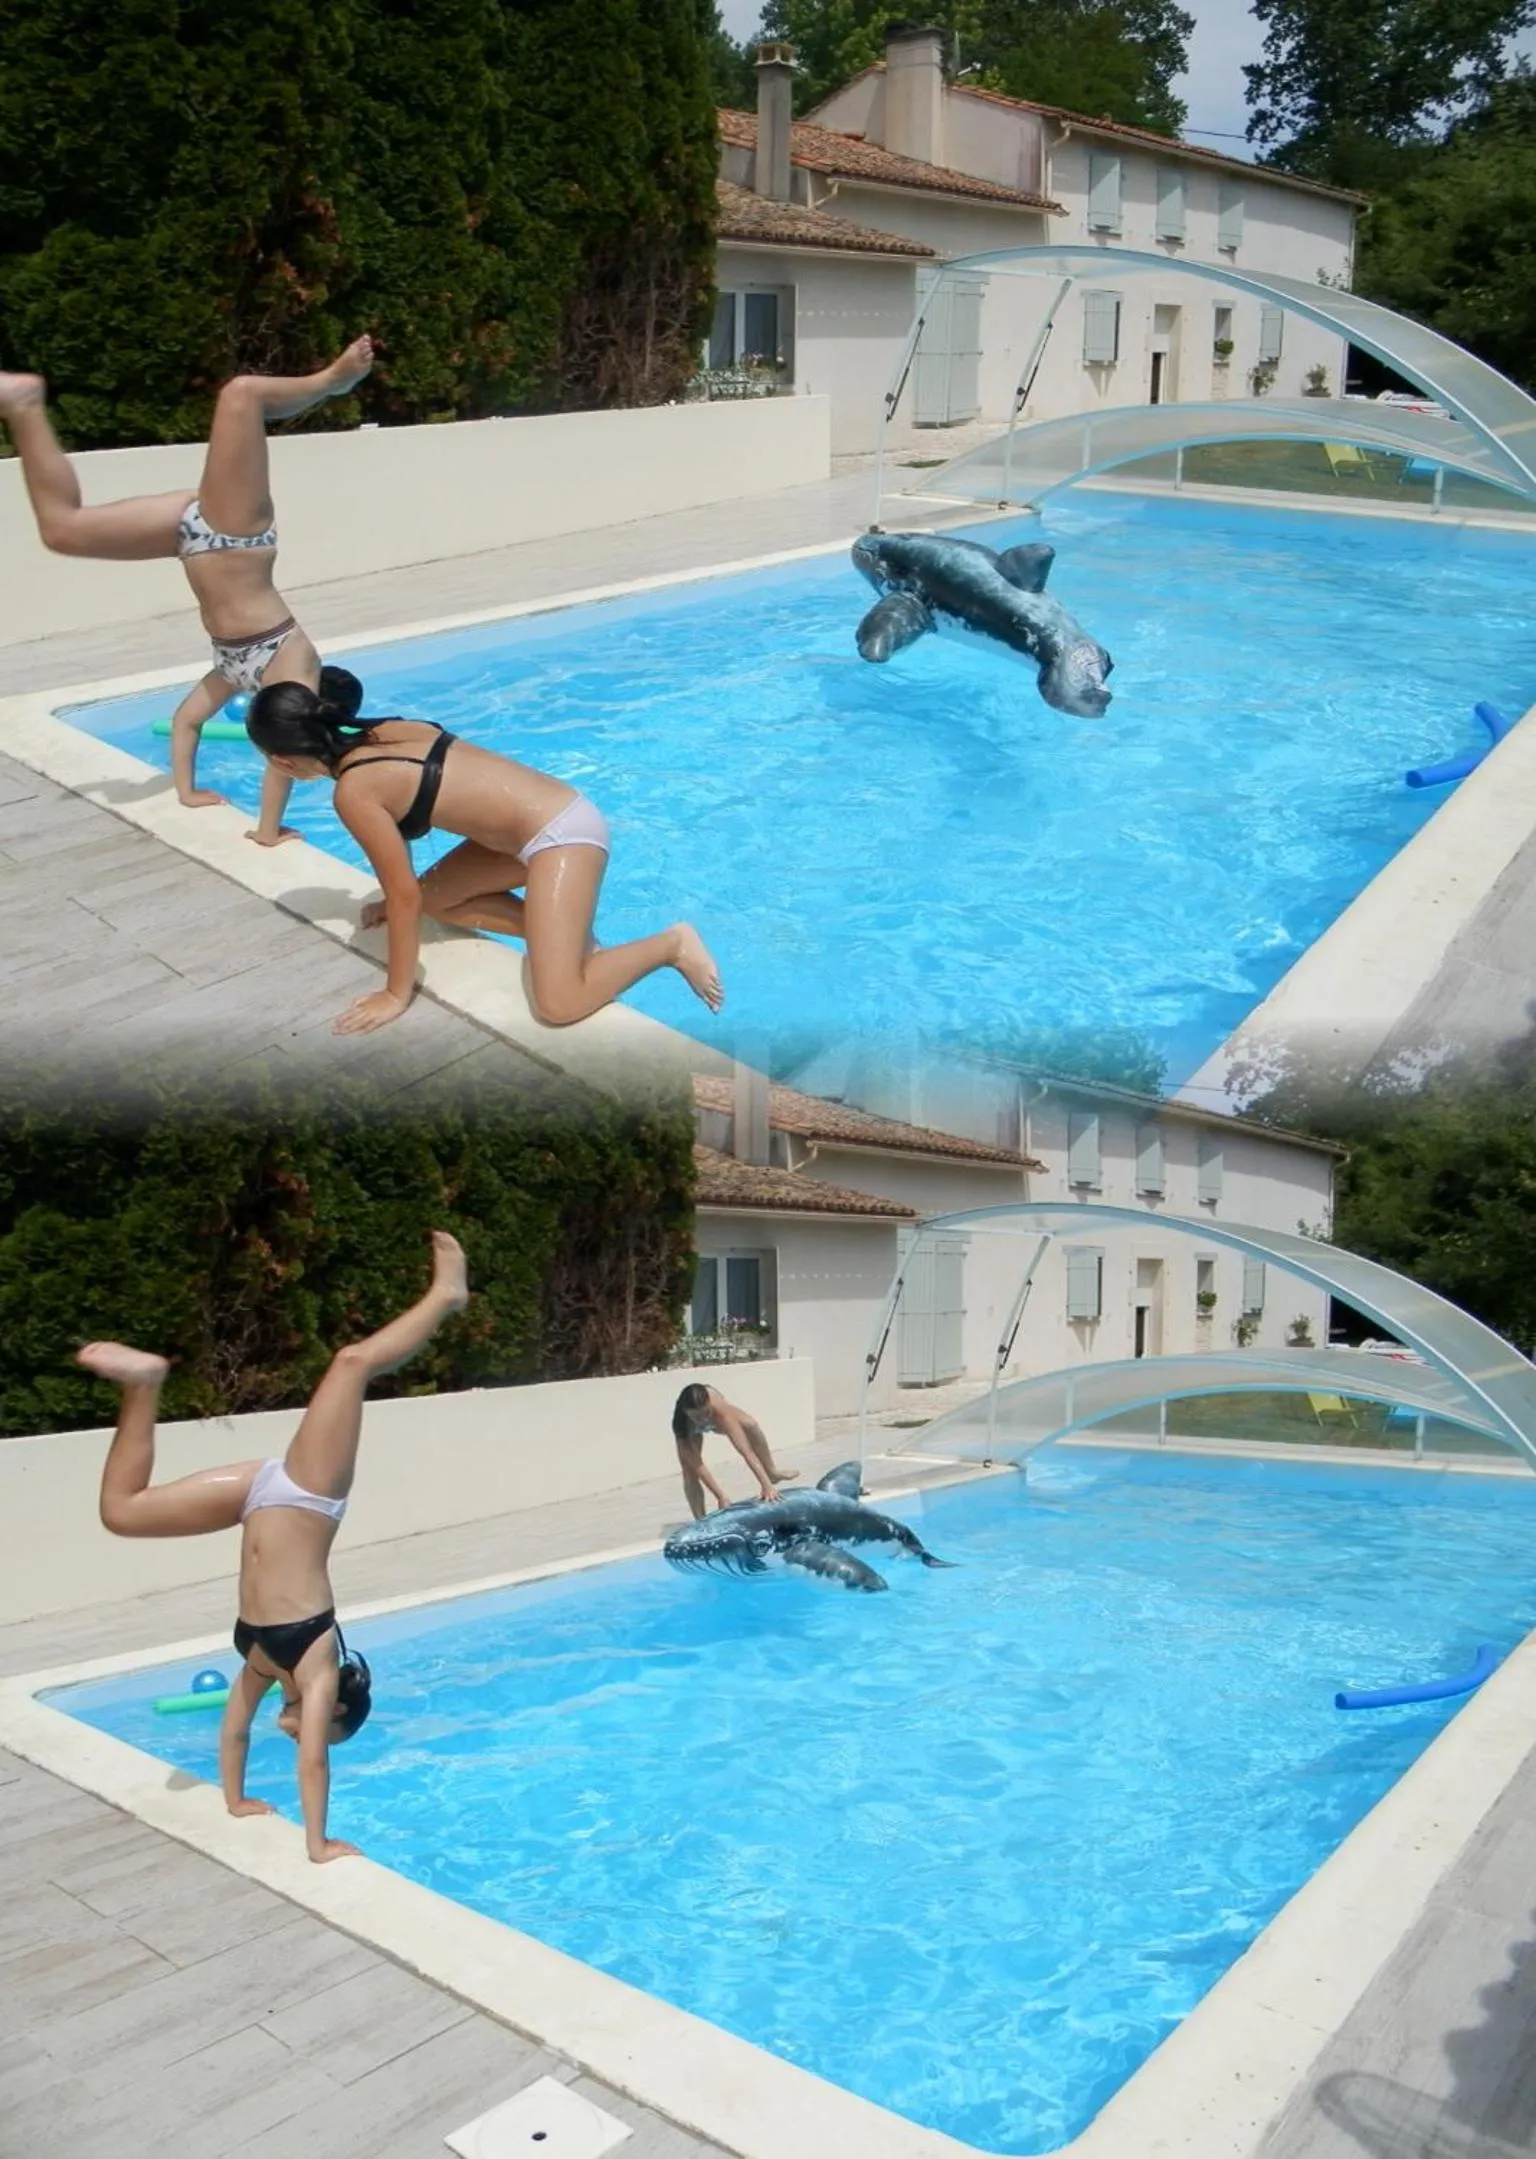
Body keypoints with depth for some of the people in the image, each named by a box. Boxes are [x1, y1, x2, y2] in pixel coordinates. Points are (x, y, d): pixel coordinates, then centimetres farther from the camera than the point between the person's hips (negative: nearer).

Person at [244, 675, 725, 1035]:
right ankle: (566, 936, 15)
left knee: (557, 1006, -17)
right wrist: (391, 901, 39)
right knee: (436, 897, 20)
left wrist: (397, 995, -1)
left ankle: (671, 944, 1)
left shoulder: (354, 791, -15)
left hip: (562, 835, -10)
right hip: (552, 819, 10)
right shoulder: (379, 736, 9)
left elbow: (405, 898, -11)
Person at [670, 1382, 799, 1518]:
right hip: (691, 1428, -1)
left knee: (750, 1425, -25)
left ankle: (772, 1472, -4)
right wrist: (720, 1496, -43)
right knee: (690, 1472, -18)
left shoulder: (720, 1410, -46)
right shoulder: (682, 1423, -44)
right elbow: (697, 1465, -40)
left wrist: (767, 1485, -54)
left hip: (716, 1420, 1)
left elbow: (745, 1450, -49)